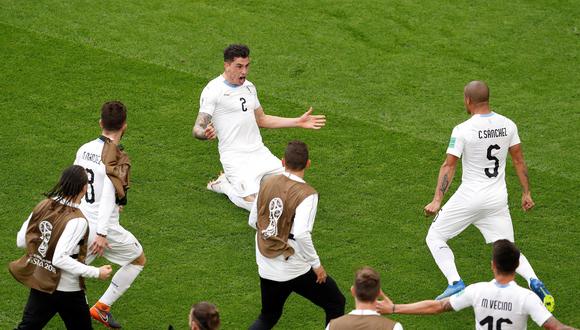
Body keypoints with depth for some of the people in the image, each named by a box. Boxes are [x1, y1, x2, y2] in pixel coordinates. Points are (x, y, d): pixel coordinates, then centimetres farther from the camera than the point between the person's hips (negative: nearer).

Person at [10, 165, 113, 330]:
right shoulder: (77, 220, -23)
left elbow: (21, 241, 3)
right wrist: (96, 272, -22)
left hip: (38, 284, 6)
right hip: (66, 290, -6)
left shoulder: (43, 206, -3)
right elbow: (60, 259, -28)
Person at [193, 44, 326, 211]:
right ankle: (224, 184, 4)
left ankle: (255, 180, 15)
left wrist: (298, 122, 23)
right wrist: (205, 133, -39)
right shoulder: (213, 90, -9)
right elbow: (197, 129, -14)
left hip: (260, 152, 7)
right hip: (235, 157, -7)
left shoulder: (249, 87, 15)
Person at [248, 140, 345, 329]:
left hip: (266, 268, 6)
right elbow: (301, 234, -28)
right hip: (295, 270, -6)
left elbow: (253, 221, 8)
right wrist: (316, 264, -16)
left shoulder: (267, 183, -1)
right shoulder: (306, 194, -18)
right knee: (335, 304, 15)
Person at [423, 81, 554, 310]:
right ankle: (533, 281, -12)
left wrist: (437, 200, -15)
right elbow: (518, 160, 7)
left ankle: (455, 283, -3)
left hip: (469, 198, -5)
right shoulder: (508, 125, 1)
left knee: (435, 238, 12)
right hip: (499, 200, 5)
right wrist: (526, 193, 15)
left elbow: (449, 166, -15)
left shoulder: (463, 130, -14)